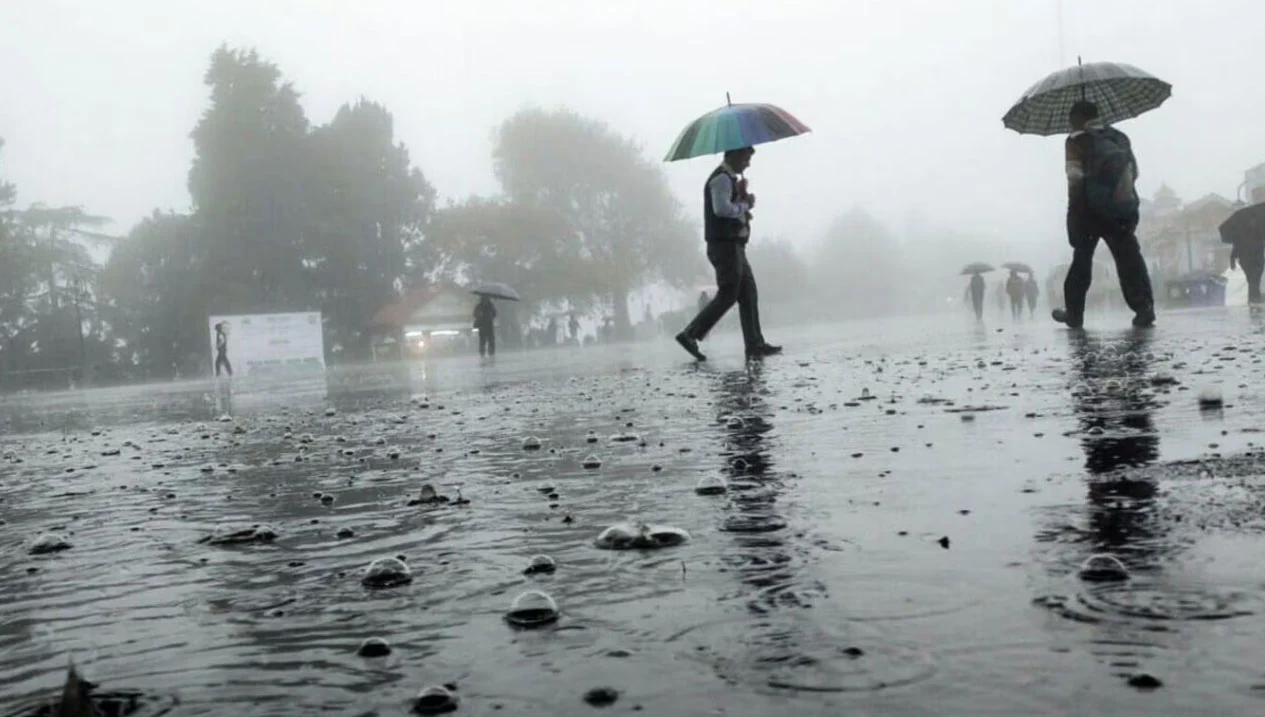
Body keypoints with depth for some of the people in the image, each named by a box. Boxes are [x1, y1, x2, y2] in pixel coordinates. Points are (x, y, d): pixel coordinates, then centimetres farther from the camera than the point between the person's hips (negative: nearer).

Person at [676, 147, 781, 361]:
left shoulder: (730, 179, 20)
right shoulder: (722, 178, -12)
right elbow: (722, 208, -27)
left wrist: (745, 198, 4)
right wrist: (744, 204, -12)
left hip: (734, 246, 10)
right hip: (725, 245, -10)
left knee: (748, 293, 8)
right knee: (728, 295, -9)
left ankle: (755, 345, 10)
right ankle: (690, 335, -6)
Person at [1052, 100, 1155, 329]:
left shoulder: (1076, 140, -1)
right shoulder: (1120, 137, 16)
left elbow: (1075, 176, -10)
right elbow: (1134, 171, 11)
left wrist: (1074, 207, -5)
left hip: (1089, 206, -3)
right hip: (1121, 206, 3)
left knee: (1082, 259, 10)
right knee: (1129, 257, 2)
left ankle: (1073, 312, 12)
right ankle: (1144, 308, -9)